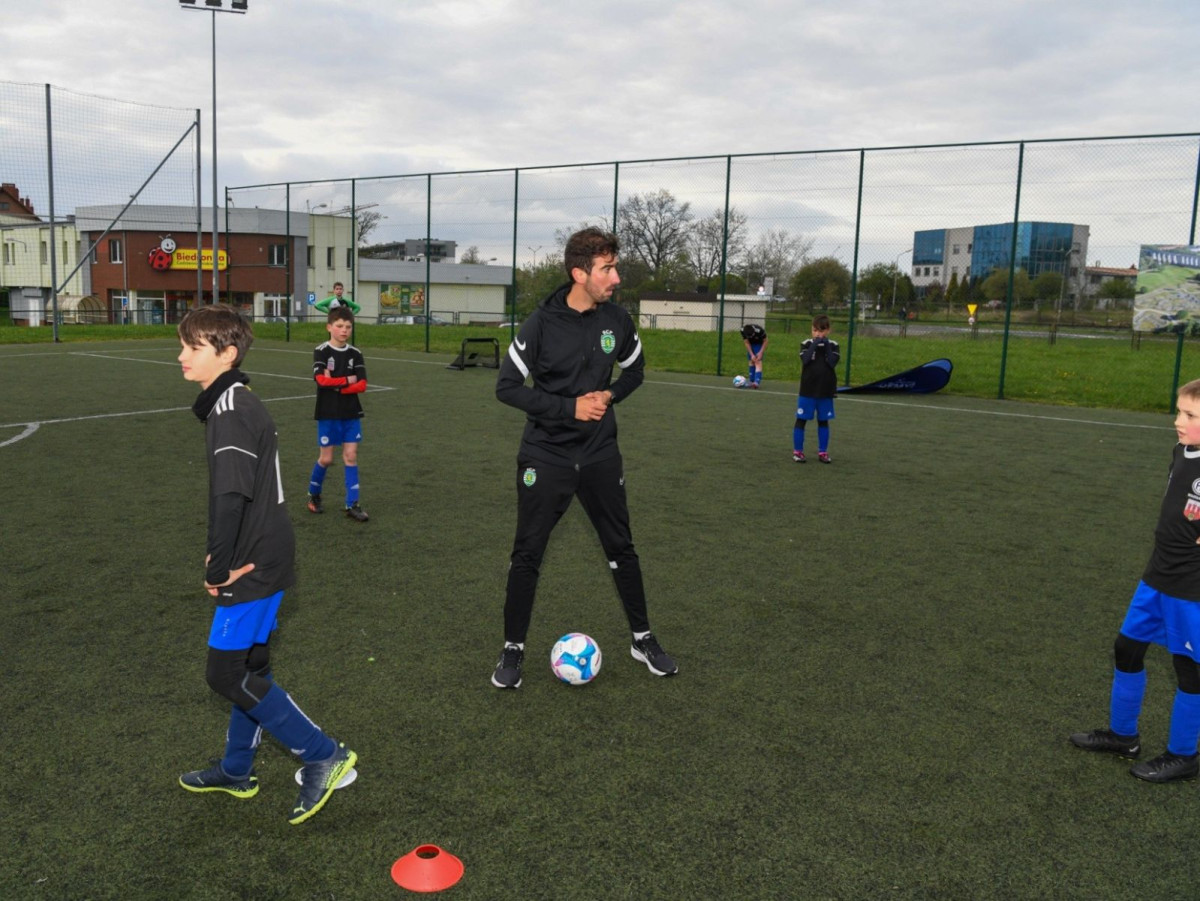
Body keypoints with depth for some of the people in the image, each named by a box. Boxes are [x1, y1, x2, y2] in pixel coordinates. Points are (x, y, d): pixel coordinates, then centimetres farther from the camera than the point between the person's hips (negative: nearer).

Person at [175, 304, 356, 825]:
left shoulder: (229, 410, -19)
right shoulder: (239, 403, 13)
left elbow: (230, 496, -28)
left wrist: (218, 570, -19)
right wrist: (220, 555, 8)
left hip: (254, 568, -10)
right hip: (263, 560, 10)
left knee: (227, 674, -2)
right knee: (247, 666, 19)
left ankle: (323, 755, 4)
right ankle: (237, 771, 35)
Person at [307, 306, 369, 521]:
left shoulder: (355, 354, 3)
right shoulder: (321, 351, -5)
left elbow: (362, 385, -5)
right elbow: (321, 379, -20)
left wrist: (335, 385, -15)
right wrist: (347, 380, -11)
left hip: (351, 413, 3)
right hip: (328, 414, -3)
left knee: (351, 456, 1)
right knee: (326, 458, 4)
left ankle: (352, 504, 6)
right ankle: (313, 495, 29)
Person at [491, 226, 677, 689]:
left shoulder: (616, 320, -3)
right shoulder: (542, 323, -15)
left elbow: (634, 369, 14)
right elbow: (507, 386, -13)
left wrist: (610, 396, -6)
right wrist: (570, 407, -19)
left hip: (600, 454, 4)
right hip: (546, 456, -3)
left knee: (621, 548, 13)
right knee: (527, 555, 1)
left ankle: (642, 639, 29)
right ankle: (513, 650, 18)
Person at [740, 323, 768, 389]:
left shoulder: (759, 330, -36)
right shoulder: (743, 331, -27)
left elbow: (766, 341, -19)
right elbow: (746, 343, -15)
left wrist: (761, 353, -22)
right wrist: (752, 354, -20)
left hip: (760, 344, -4)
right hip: (751, 344, 4)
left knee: (758, 361, -17)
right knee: (751, 361, 5)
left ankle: (757, 382, -29)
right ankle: (751, 380, 13)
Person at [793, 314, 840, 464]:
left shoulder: (833, 345, 2)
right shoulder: (807, 344, -1)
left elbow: (832, 362, -12)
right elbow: (805, 359, -18)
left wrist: (826, 345, -14)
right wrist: (814, 344, -19)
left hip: (826, 391, 1)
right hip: (807, 390, -1)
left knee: (823, 421, 9)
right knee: (801, 419, 1)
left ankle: (823, 452, 18)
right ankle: (797, 451, 9)